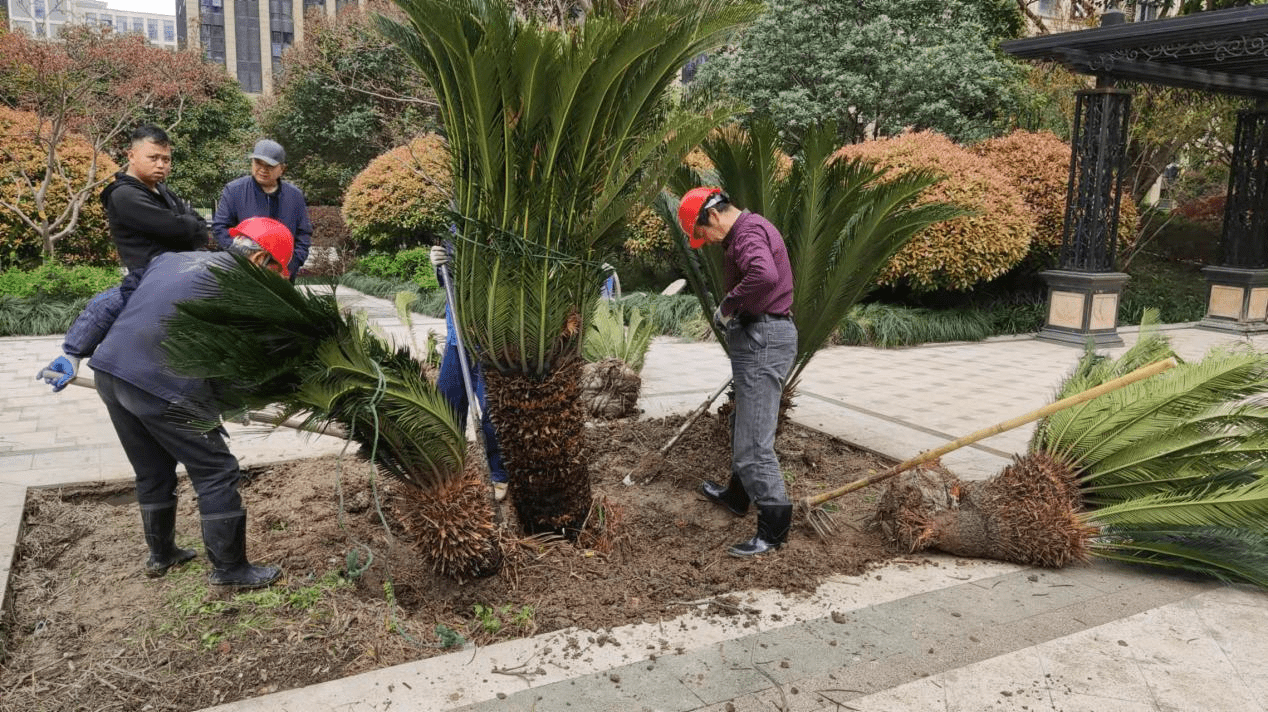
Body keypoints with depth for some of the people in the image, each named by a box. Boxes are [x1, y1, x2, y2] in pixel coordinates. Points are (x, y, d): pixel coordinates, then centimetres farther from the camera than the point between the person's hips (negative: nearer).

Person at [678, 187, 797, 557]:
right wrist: (730, 314, 11)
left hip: (762, 341, -11)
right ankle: (737, 495, 42)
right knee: (745, 426, 25)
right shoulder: (753, 229, 18)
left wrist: (726, 306, -23)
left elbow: (764, 276, -37)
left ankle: (775, 526, 1)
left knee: (754, 440, -7)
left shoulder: (747, 232, -16)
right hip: (762, 336, 11)